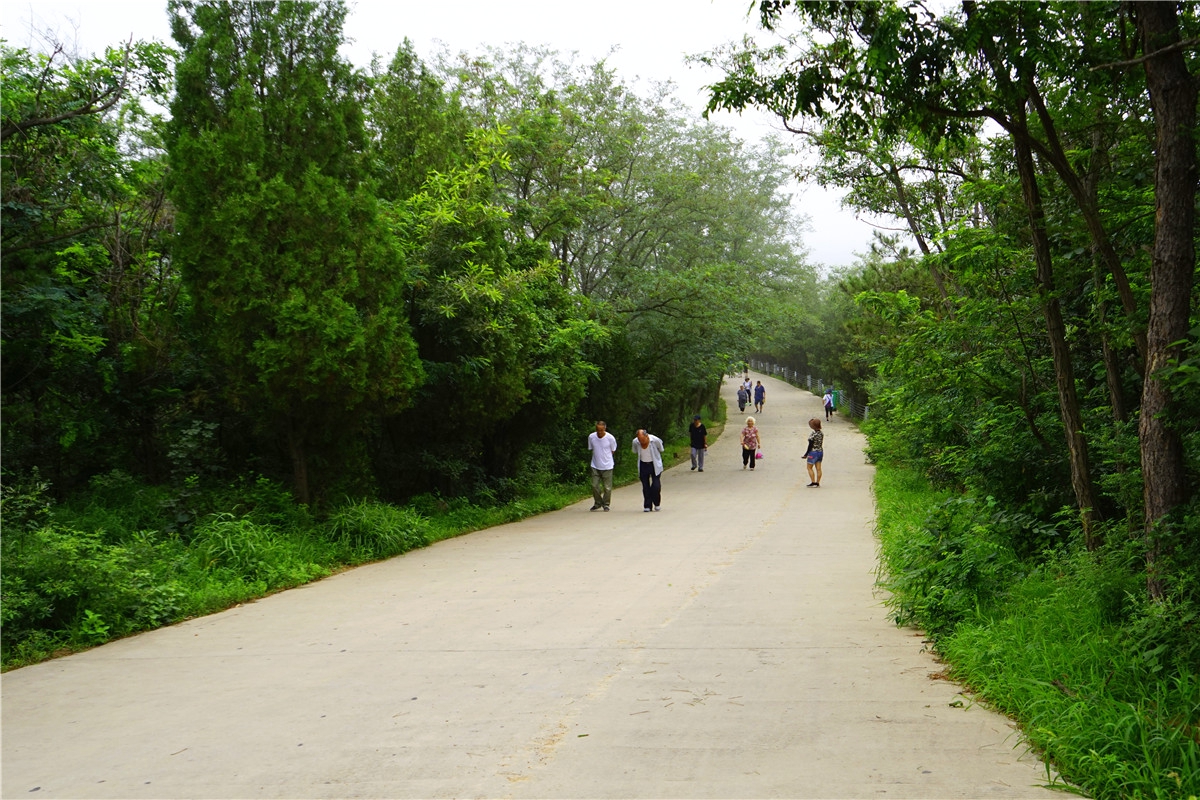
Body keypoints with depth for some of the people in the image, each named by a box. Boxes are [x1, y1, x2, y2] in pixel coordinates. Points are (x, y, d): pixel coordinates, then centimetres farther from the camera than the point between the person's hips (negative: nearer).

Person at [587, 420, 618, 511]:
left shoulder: (610, 438, -11)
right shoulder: (591, 437, -6)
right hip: (595, 466, 2)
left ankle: (606, 504, 19)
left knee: (607, 487, 1)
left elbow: (613, 451, 4)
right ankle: (597, 503, 20)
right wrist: (597, 457, 8)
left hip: (607, 466, -2)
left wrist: (605, 458, 8)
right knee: (594, 485, 0)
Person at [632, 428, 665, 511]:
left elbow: (661, 451, 1)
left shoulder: (655, 440, -21)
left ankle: (657, 504, 14)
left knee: (656, 486, -8)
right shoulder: (635, 442, -14)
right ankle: (647, 506, 12)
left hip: (655, 465, -2)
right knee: (645, 487, 2)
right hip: (643, 466, 2)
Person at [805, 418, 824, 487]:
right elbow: (821, 444, 9)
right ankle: (817, 482, 14)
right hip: (820, 452, 7)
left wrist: (806, 454, -9)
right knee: (818, 468, 10)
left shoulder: (812, 435, -20)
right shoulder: (821, 434, 2)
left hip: (813, 452, -7)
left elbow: (810, 445, -18)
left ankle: (813, 482, 3)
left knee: (809, 468, 6)